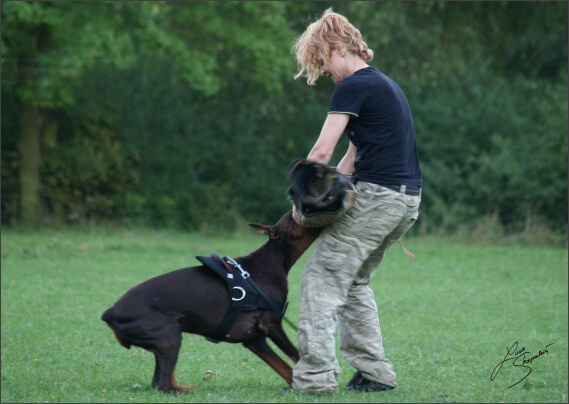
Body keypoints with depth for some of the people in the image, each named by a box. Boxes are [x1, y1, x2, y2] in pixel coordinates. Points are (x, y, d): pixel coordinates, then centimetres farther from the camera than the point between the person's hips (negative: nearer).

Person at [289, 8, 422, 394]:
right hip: (407, 199, 9)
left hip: (376, 197, -9)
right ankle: (374, 372, 18)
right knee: (355, 281, 20)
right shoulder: (386, 84, 21)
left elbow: (322, 152, -14)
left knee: (322, 281, -5)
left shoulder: (354, 87, -9)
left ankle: (315, 375, -11)